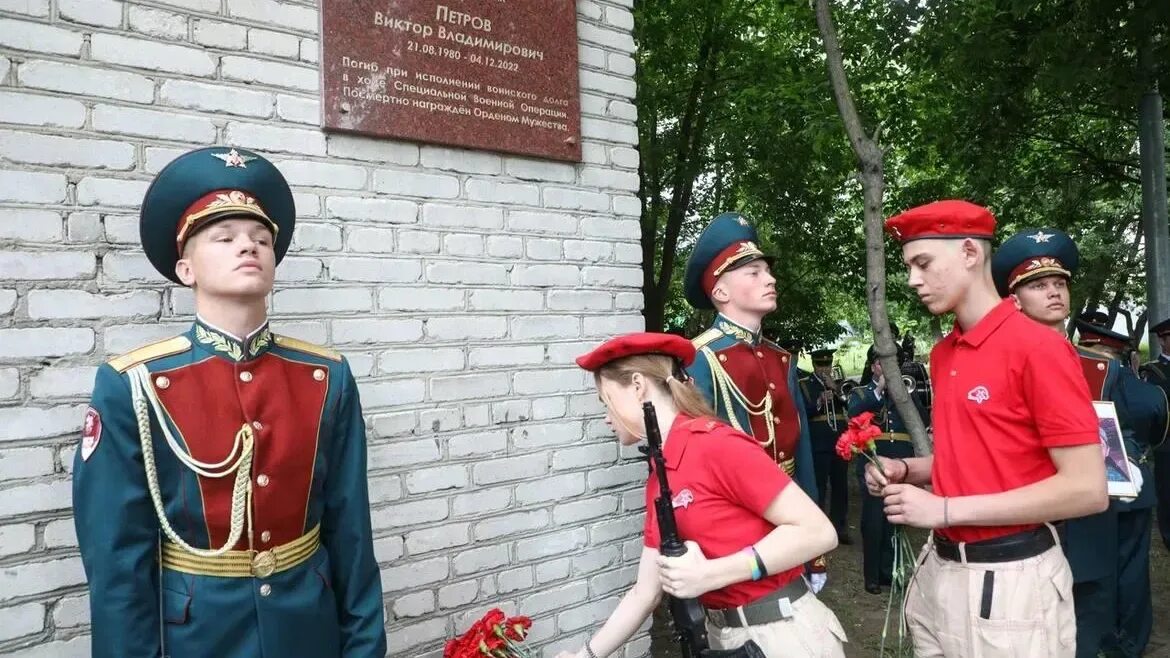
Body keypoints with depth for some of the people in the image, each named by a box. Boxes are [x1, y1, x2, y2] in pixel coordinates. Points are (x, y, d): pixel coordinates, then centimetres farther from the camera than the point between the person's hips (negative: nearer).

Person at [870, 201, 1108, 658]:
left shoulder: (1038, 348, -15)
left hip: (1008, 581, -7)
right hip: (938, 568, 7)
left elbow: (1088, 490, -18)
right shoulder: (941, 354, 9)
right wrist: (905, 470, 1)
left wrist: (946, 509, -19)